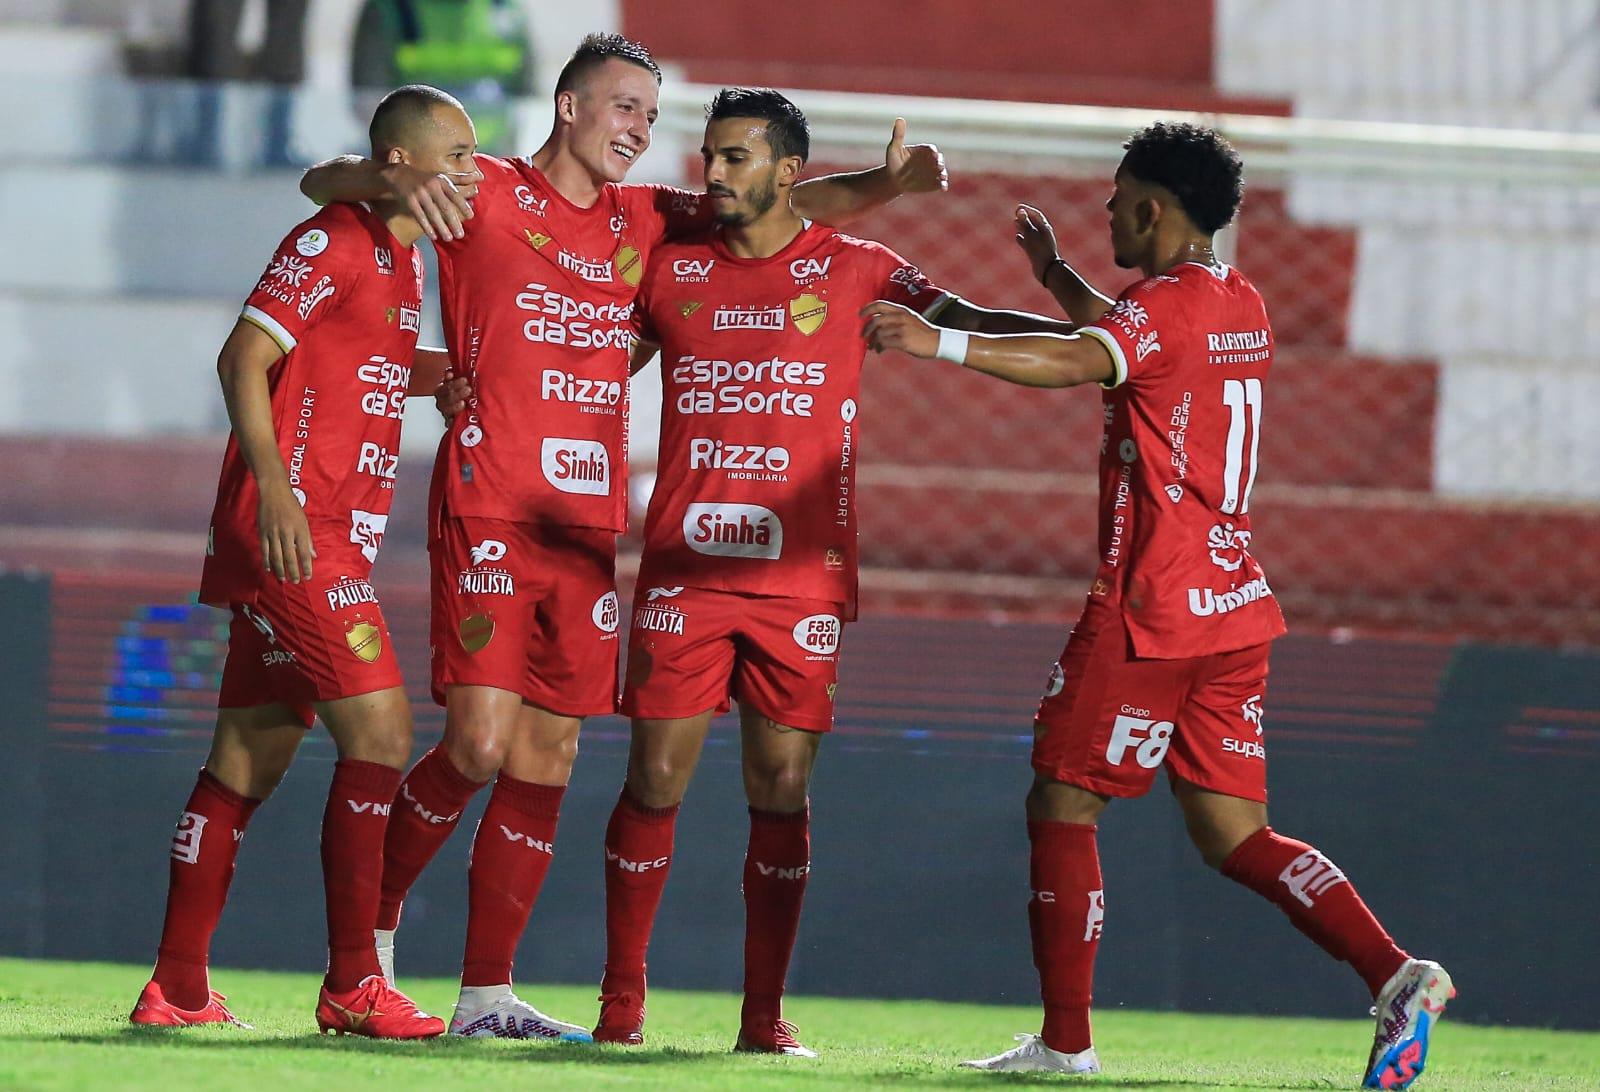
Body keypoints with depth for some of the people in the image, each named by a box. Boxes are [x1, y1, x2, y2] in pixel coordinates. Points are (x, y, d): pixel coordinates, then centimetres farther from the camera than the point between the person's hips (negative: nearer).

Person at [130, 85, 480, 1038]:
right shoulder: (334, 241, -10)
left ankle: (177, 990, 13)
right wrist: (275, 489, -23)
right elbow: (244, 359, -15)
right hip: (296, 532, -10)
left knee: (251, 758, 10)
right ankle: (354, 985, -13)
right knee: (380, 732, -13)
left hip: (335, 539, 10)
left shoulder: (407, 260, 18)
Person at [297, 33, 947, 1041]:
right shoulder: (486, 194, 2)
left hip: (588, 525, 6)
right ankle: (372, 920, 10)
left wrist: (882, 185, 0)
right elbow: (323, 182, -1)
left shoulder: (642, 221, 16)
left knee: (546, 764, 4)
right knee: (478, 747, -14)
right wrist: (395, 178, -24)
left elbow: (776, 203, 18)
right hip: (489, 508, -6)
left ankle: (486, 993, 9)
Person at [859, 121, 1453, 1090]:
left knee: (1062, 806, 1)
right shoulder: (1241, 306, 15)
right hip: (1234, 609, 9)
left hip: (1151, 611, -9)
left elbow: (1080, 363, -35)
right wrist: (1057, 275, 39)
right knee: (1232, 831, 9)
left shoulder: (1166, 304, -13)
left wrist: (942, 344, -45)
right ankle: (1394, 972, -7)